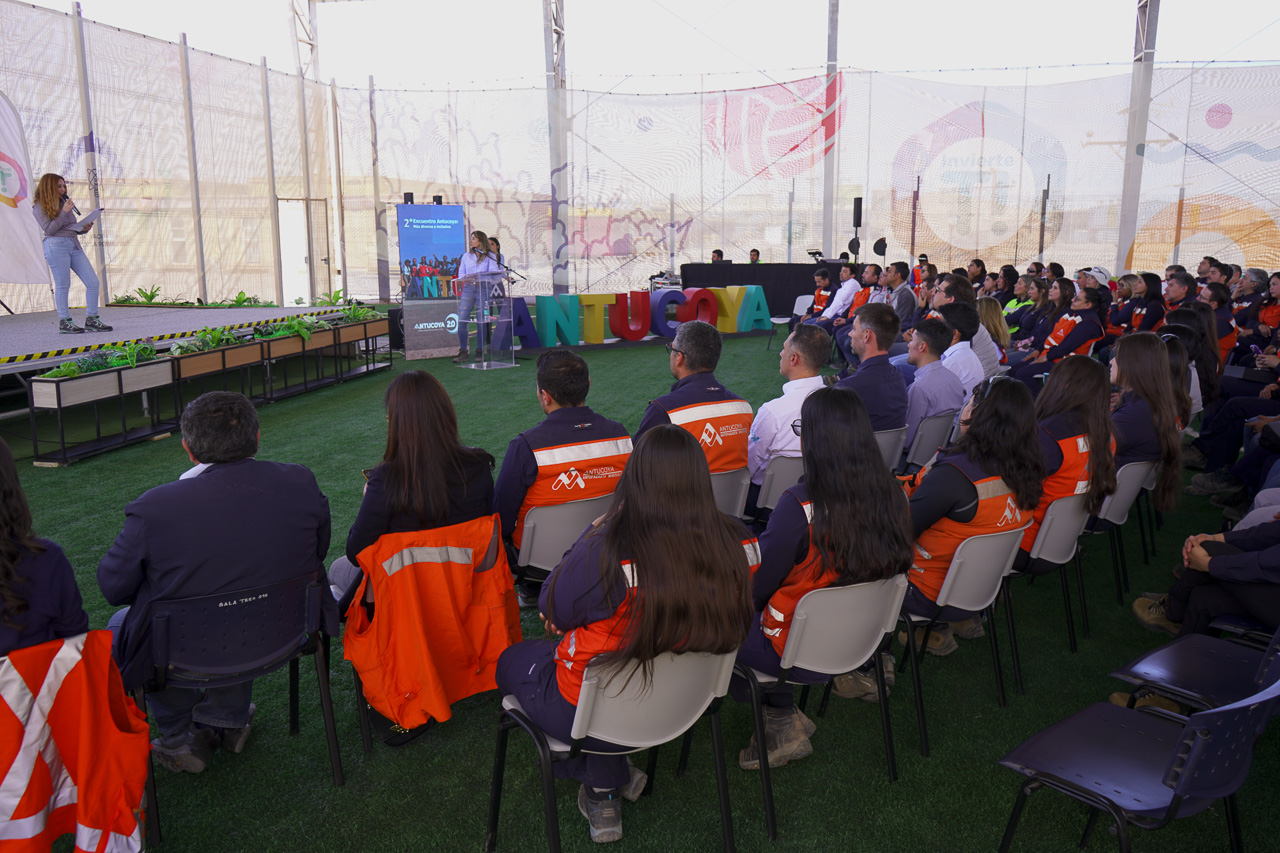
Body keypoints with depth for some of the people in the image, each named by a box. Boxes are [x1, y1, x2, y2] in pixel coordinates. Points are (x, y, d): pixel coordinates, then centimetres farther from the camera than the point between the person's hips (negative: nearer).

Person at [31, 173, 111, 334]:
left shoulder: (63, 203, 20)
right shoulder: (39, 207, 1)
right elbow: (49, 230, -9)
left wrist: (84, 228, 3)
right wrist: (64, 212, -10)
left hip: (74, 245, 7)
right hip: (56, 246, -6)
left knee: (93, 282, -1)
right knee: (63, 286, -4)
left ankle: (91, 320, 4)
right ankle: (64, 322, 5)